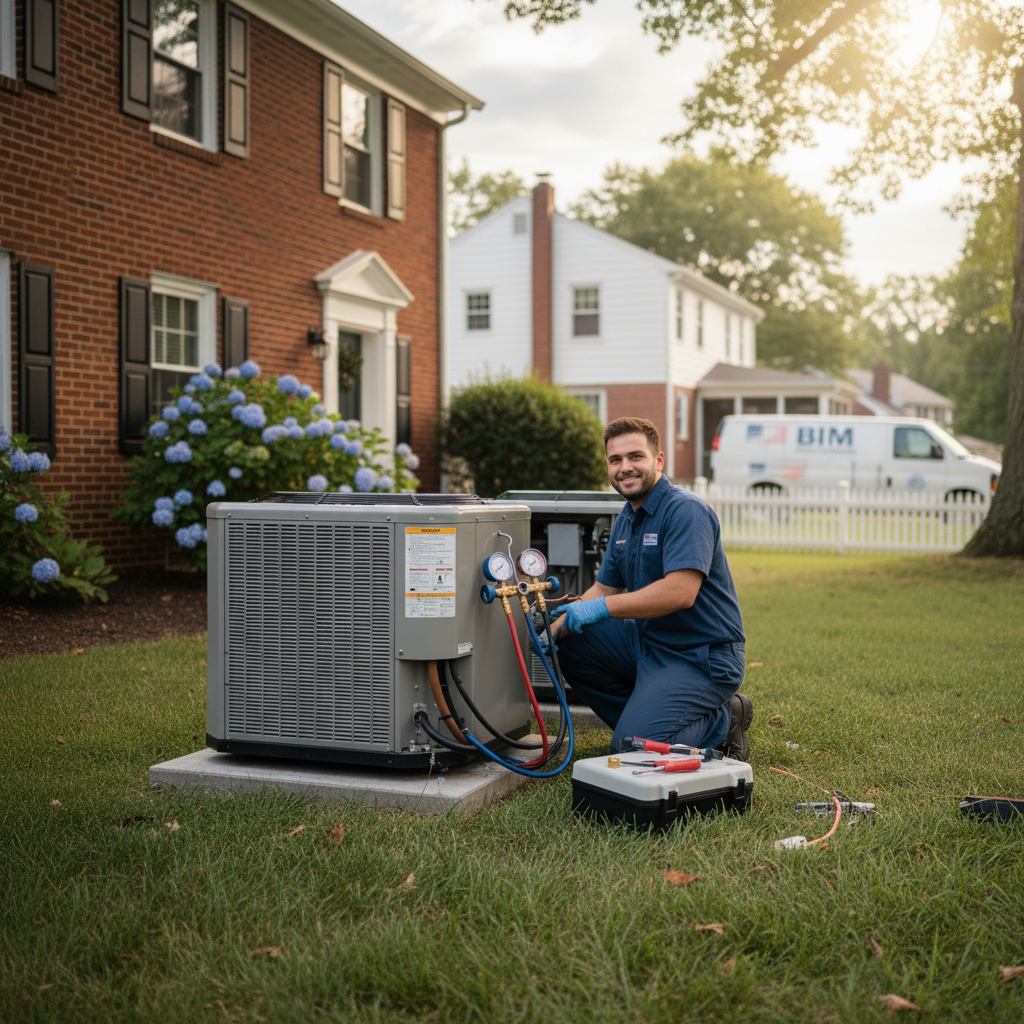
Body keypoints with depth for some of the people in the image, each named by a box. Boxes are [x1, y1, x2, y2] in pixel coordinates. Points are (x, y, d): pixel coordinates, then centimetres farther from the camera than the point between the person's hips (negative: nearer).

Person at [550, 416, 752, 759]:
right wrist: (556, 629, -1)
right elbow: (604, 589, 15)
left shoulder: (686, 510, -18)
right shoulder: (625, 520, 12)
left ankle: (721, 723, 3)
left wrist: (602, 608, -24)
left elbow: (680, 592, -29)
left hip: (701, 657, -9)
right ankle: (646, 716, 8)